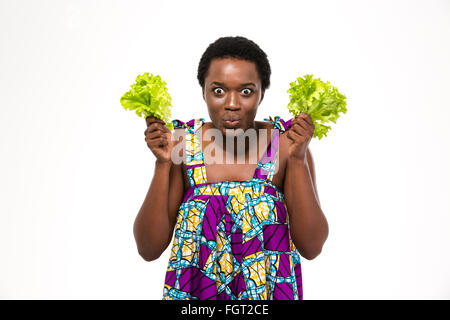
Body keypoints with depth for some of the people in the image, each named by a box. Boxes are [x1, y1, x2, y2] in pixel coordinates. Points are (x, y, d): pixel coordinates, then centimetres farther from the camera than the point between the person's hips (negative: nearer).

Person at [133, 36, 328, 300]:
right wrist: (163, 163, -20)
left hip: (271, 290, 0)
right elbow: (149, 249, -11)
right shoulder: (183, 143, -9)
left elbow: (312, 247, -15)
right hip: (192, 291, 0)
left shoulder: (286, 143, -10)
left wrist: (298, 158, -22)